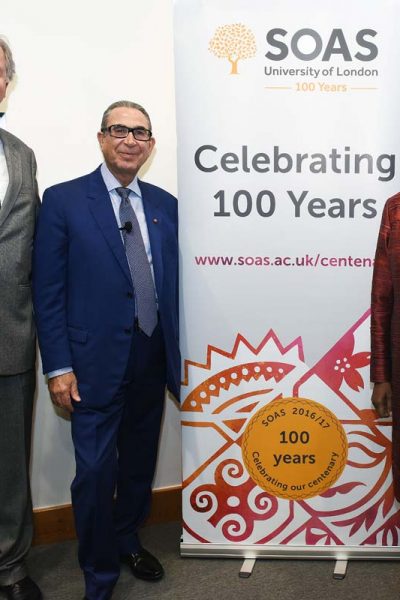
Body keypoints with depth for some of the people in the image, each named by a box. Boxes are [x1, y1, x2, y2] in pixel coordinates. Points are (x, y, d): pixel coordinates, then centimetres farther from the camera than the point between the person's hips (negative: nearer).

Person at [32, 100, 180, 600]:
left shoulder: (165, 205, 7)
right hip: (96, 364, -4)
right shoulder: (63, 200, -4)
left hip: (152, 360, 5)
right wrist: (58, 367, -11)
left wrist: (179, 353, 6)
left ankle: (127, 540, 43)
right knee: (96, 473, 2)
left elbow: (174, 282, 9)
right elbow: (47, 291, -7)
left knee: (140, 461, 19)